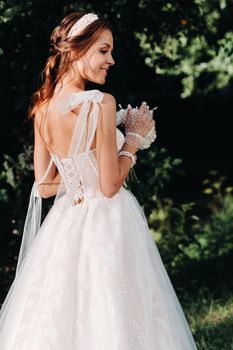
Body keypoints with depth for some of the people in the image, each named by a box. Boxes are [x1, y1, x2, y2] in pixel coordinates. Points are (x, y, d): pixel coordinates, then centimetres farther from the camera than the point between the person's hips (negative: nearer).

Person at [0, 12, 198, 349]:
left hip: (66, 221, 7)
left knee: (61, 320, 14)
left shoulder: (43, 108, 3)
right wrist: (135, 138, -4)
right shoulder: (100, 103, -18)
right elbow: (110, 185, -16)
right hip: (107, 224, -7)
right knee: (109, 323, 2)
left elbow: (44, 186, 7)